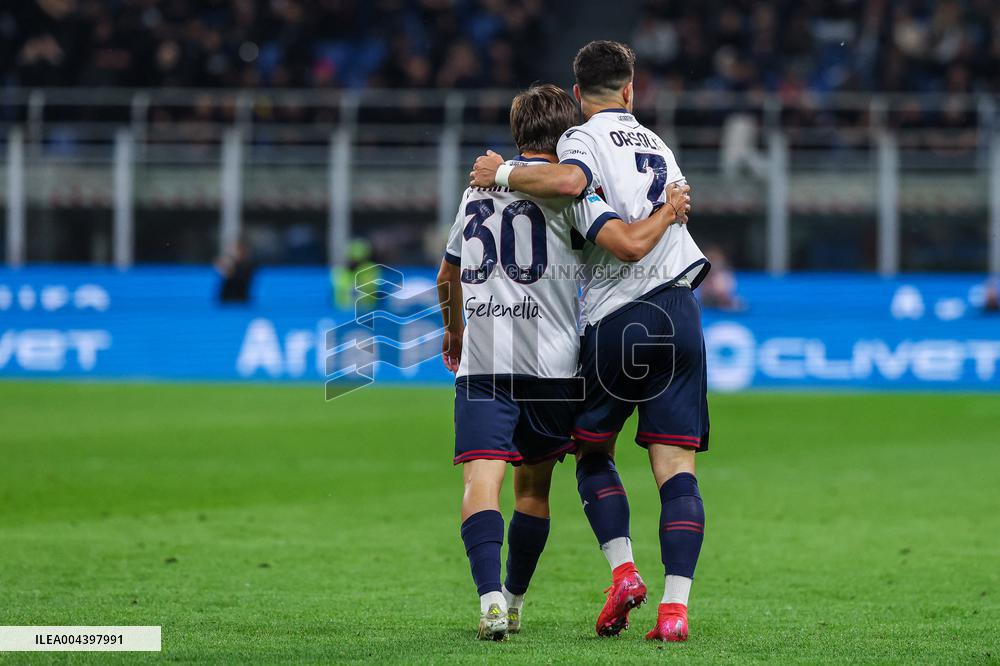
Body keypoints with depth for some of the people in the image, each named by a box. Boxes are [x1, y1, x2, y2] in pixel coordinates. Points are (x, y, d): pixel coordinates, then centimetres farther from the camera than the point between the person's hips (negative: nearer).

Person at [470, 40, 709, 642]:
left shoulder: (586, 137, 0)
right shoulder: (656, 145, 21)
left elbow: (568, 181, -22)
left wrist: (505, 174, -9)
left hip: (618, 318, -4)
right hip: (680, 314, 4)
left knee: (592, 455, 15)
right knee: (677, 470, -1)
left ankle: (624, 570, -1)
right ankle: (675, 607, -11)